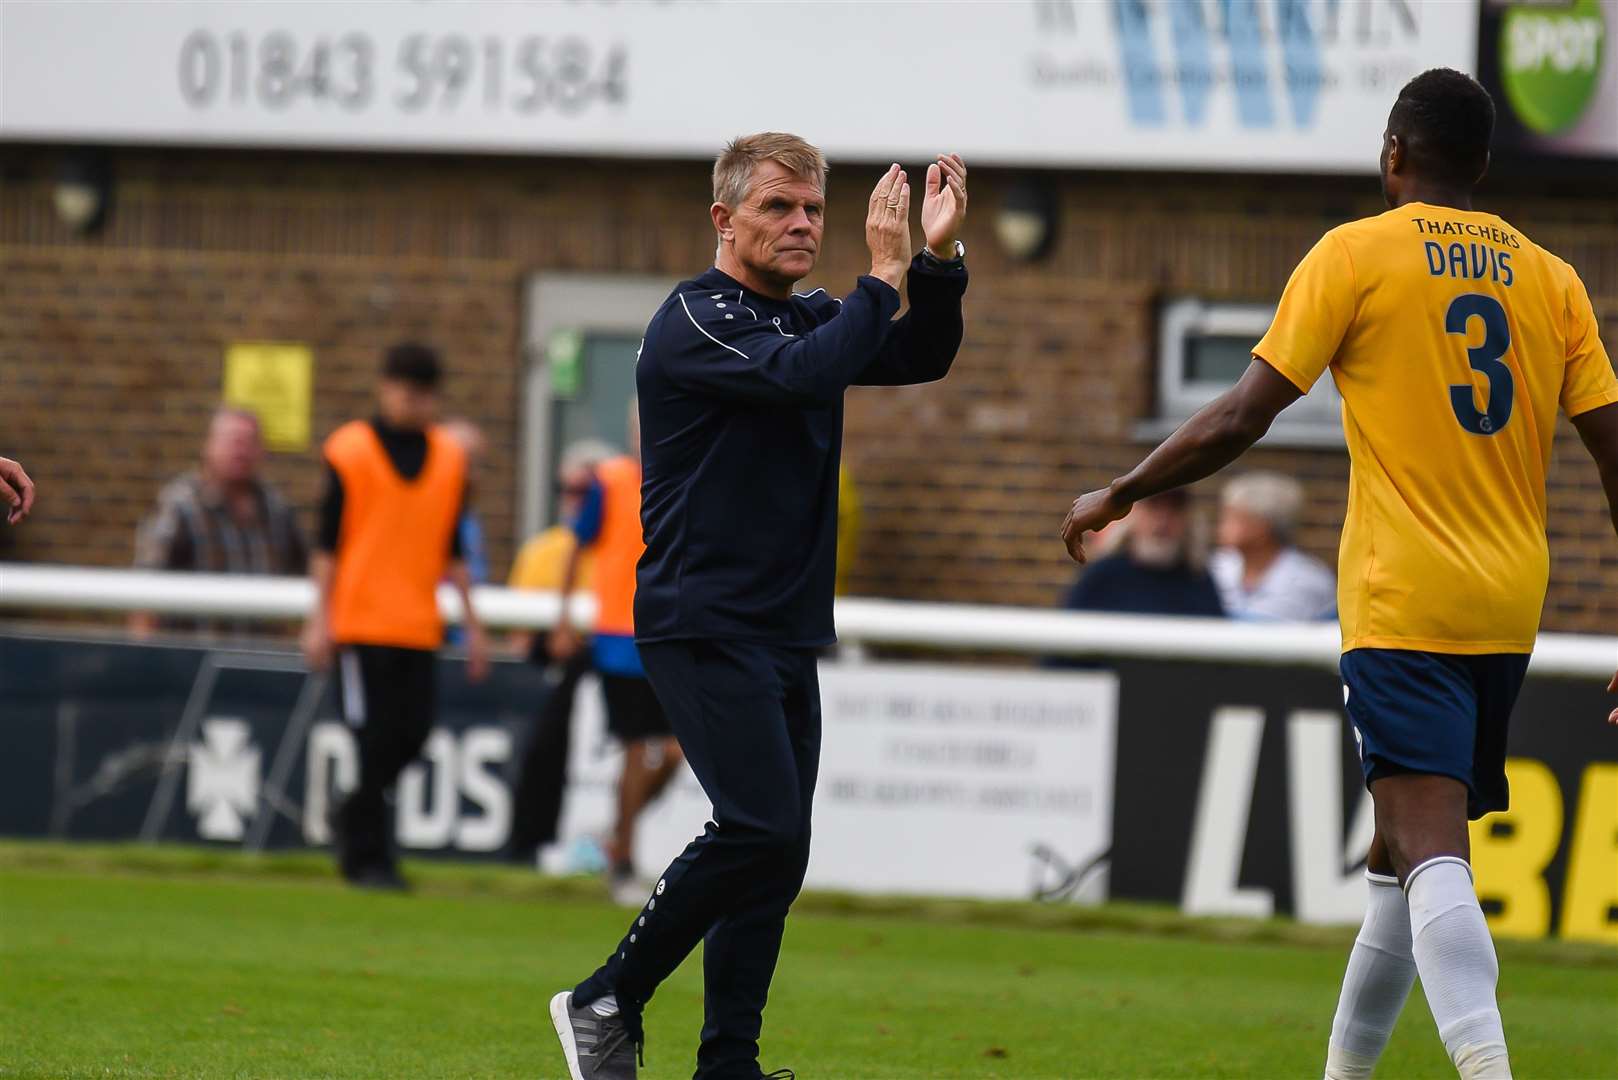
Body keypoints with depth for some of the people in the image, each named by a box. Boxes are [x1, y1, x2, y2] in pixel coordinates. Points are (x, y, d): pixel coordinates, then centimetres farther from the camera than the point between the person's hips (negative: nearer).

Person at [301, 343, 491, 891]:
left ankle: (353, 815, 24)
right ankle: (368, 858, 1)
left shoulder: (449, 456, 11)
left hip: (417, 626, 4)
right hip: (361, 620, -4)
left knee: (413, 732, -1)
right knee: (376, 738, -7)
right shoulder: (350, 450, -2)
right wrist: (320, 620, -6)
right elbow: (328, 543, -1)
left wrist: (472, 625, 14)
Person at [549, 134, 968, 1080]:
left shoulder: (810, 317, 16)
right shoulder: (694, 319, -9)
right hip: (706, 628, -9)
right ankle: (608, 1004, -7)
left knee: (774, 853, 5)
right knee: (763, 829, -18)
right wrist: (885, 273, -18)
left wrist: (939, 260, -4)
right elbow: (802, 375, -25)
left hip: (788, 636, 9)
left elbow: (922, 358, 12)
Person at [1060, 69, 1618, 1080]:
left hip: (1404, 605, -6)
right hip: (1510, 609, 6)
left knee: (1431, 848, -16)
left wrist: (1118, 495, 7)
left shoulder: (1356, 255, -2)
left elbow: (1240, 419, -6)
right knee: (1406, 850, 18)